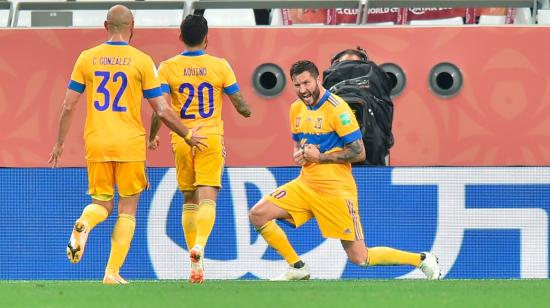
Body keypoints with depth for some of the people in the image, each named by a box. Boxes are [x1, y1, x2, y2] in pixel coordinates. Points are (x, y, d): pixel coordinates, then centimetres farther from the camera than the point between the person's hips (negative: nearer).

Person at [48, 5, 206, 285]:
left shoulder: (87, 58, 3)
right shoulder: (142, 61, -3)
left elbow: (68, 106, 4)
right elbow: (163, 111, -2)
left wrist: (59, 143, 14)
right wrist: (188, 136, 12)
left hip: (96, 144, 2)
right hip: (130, 144, -2)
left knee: (102, 203, 14)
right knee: (128, 209, 8)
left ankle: (83, 224, -21)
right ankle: (113, 272, -1)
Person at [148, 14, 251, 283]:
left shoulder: (168, 67, -2)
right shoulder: (220, 66, -1)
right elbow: (242, 106, 2)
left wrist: (152, 137, 7)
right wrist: (246, 111, 26)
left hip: (181, 140, 1)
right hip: (211, 139, -1)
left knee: (189, 201, 14)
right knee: (207, 198, -9)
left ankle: (195, 264, 15)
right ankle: (200, 244, -36)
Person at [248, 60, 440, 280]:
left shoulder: (337, 109, -14)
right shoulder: (296, 109, 9)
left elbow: (358, 153, -15)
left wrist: (320, 156, -17)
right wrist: (298, 155, 1)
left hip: (335, 188, -7)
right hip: (306, 185, 7)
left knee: (359, 258, -7)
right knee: (258, 215, -6)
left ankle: (423, 261, 10)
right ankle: (297, 268, 7)